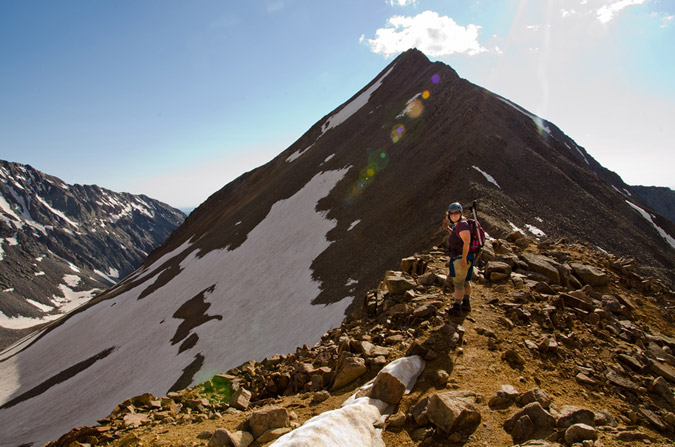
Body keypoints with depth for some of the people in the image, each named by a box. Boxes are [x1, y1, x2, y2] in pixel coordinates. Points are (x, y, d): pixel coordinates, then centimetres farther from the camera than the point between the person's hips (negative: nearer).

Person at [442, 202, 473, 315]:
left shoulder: (462, 225, -18)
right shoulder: (457, 225, 13)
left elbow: (467, 242, -24)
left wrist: (463, 259, -27)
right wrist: (448, 229, 17)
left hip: (461, 258, -11)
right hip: (461, 258, 11)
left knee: (458, 282, -9)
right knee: (465, 281, 17)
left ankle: (457, 307, -8)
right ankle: (466, 304, 28)